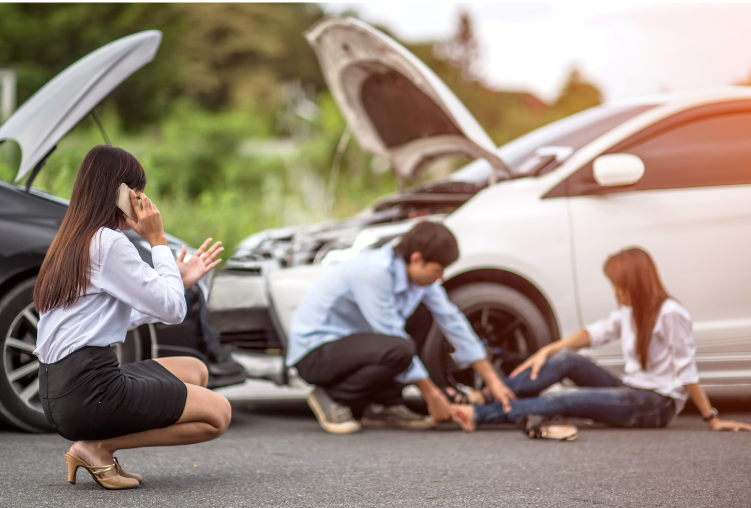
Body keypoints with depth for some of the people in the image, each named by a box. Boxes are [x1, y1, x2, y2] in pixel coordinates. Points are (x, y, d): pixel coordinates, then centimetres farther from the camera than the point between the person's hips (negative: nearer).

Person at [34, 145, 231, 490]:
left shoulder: (73, 242, 17)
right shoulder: (109, 242, -12)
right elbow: (173, 310, -10)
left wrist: (180, 279, 21)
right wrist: (157, 240, -2)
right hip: (89, 392, -10)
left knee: (195, 371, 20)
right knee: (218, 414, -2)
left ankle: (96, 448, 6)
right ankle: (98, 447, -6)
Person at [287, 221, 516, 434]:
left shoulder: (417, 272, 0)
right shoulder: (374, 271, -26)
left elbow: (452, 320, 6)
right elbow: (393, 337, -24)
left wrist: (492, 380, 6)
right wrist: (431, 393, -17)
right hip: (314, 351, -9)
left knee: (422, 314, 3)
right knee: (399, 349, -32)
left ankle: (383, 406, 3)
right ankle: (333, 397, -8)